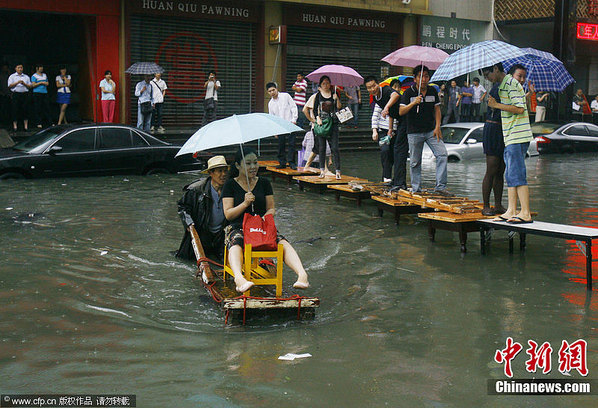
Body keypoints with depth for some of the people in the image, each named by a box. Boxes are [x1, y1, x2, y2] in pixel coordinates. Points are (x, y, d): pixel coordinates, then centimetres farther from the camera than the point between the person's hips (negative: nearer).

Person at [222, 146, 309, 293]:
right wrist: (245, 204, -17)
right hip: (238, 228, -2)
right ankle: (239, 278, -64)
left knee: (283, 243, -29)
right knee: (235, 245, -38)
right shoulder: (230, 185, 7)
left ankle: (302, 274, -49)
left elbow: (271, 209, 12)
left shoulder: (264, 183, 15)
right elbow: (228, 214, 0)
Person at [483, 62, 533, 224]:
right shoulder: (502, 85, 19)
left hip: (518, 137, -10)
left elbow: (520, 108, -20)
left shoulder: (511, 84, -11)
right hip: (510, 138, 10)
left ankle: (526, 213, -10)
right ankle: (512, 211, 14)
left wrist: (497, 105, -14)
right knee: (510, 176, 10)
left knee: (517, 175, -11)